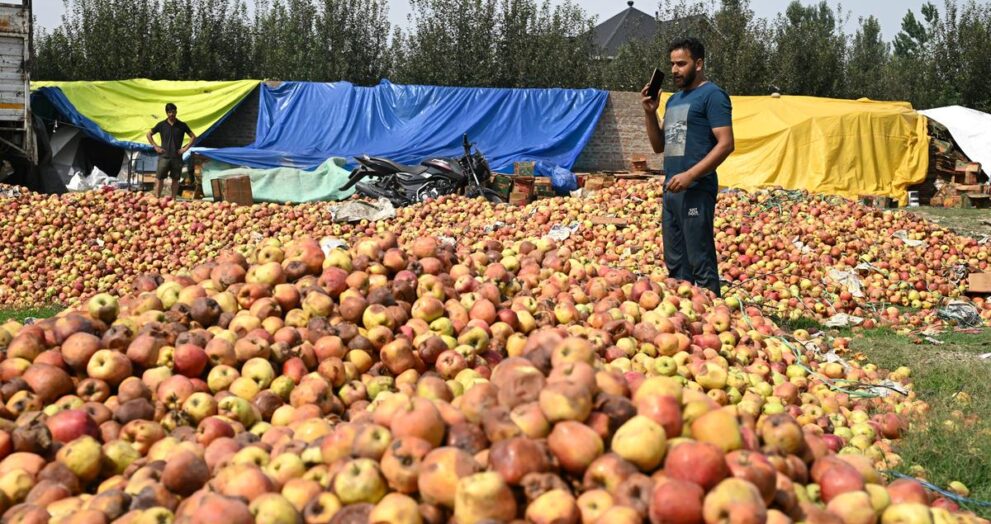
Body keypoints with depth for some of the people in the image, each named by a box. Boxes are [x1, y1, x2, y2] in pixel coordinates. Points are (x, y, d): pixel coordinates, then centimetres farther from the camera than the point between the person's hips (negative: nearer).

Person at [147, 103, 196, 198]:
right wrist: (155, 146, 3)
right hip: (164, 156, -1)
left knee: (175, 180, 5)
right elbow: (149, 134, 14)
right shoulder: (161, 125, 4)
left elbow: (193, 137, 10)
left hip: (177, 157, 1)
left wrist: (186, 148, 0)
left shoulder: (182, 125, 4)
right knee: (159, 179, -5)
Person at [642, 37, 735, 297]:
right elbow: (659, 146, 22)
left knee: (701, 263, -7)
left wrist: (690, 175, -21)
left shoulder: (712, 95, -6)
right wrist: (650, 113, 7)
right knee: (675, 262, 11)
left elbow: (726, 144, -14)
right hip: (671, 190, 9)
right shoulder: (674, 99, 20)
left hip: (696, 190, -9)